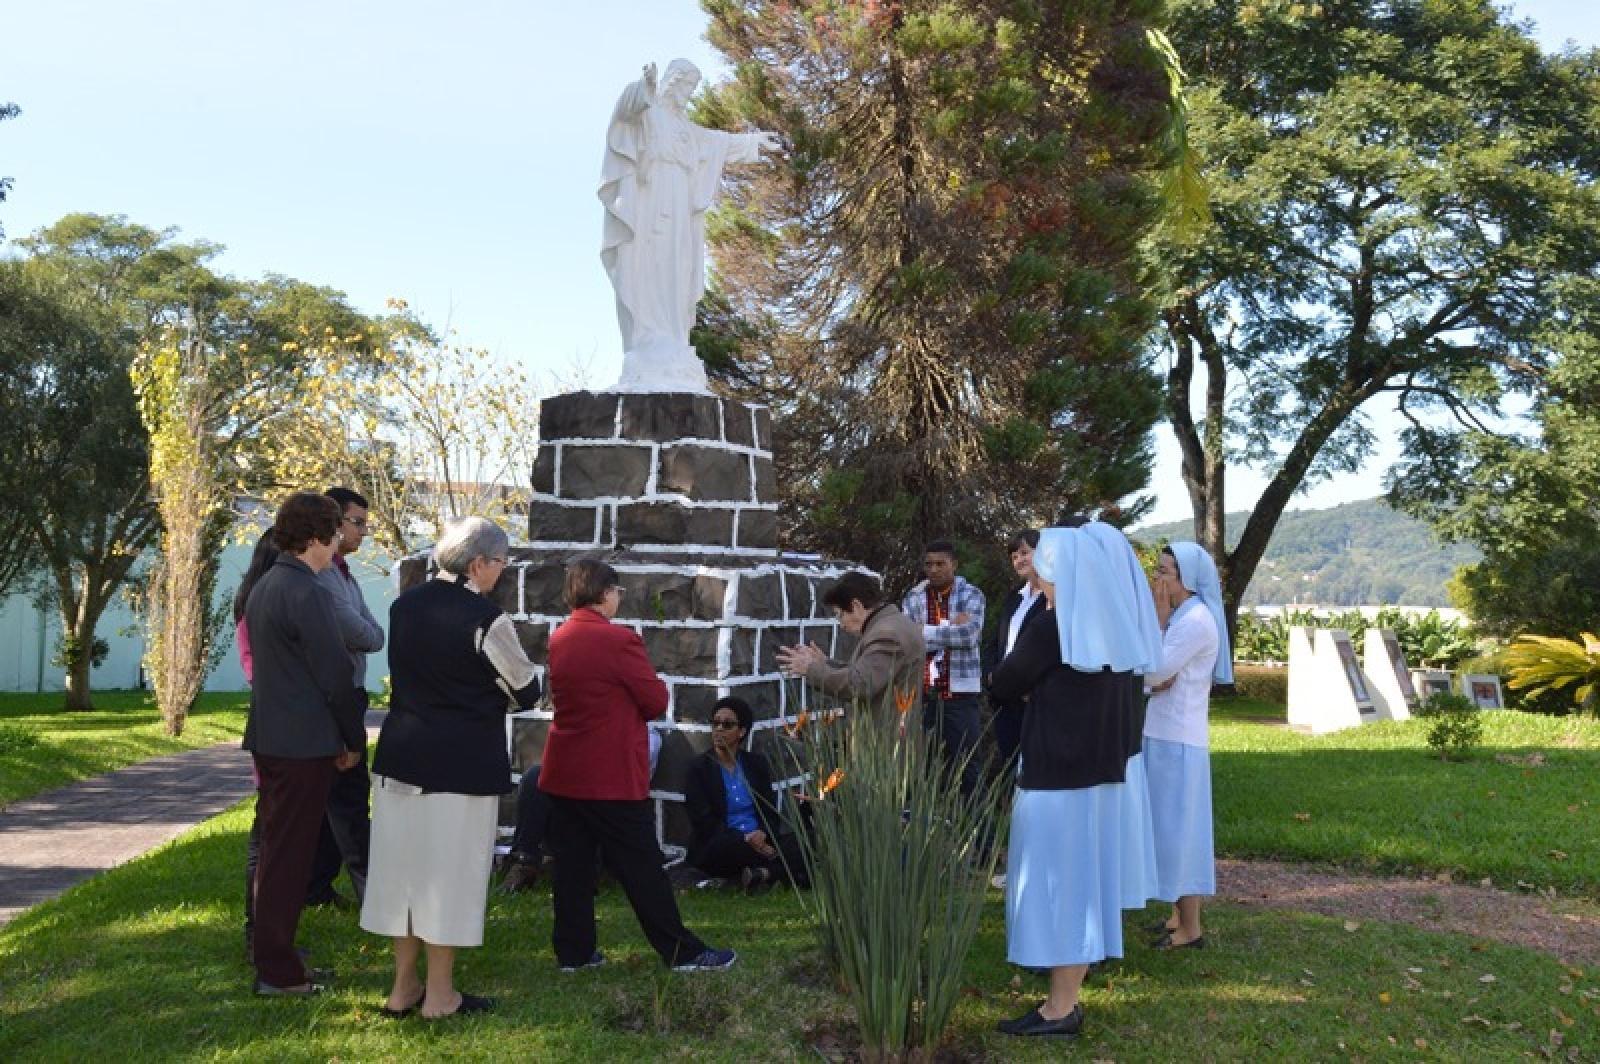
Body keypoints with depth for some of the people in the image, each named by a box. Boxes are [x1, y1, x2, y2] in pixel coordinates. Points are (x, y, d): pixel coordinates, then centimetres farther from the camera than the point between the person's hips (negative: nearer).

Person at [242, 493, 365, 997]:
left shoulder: (263, 587, 12)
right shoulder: (308, 595, -18)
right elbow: (334, 675, -17)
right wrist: (354, 739, -4)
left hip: (268, 737, 9)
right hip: (305, 743, -9)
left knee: (275, 847, 19)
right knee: (289, 855, -1)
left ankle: (267, 949, 30)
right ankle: (277, 970, 7)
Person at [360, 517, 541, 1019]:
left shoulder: (404, 605, 6)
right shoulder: (485, 618, -15)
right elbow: (526, 691, -5)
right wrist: (490, 696, 15)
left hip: (401, 752, 7)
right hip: (462, 760, -7)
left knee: (404, 863, 14)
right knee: (449, 870, 4)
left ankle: (404, 987, 25)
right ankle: (439, 995, 15)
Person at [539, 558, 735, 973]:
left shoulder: (558, 639, 7)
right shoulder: (620, 640, -17)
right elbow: (657, 702, -12)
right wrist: (652, 684, 8)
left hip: (563, 773, 7)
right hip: (614, 776, -7)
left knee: (572, 865, 11)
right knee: (642, 869, 0)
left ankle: (573, 951, 16)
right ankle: (682, 952, 8)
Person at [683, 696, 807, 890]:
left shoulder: (757, 763, 12)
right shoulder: (699, 768, 0)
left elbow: (770, 812, 9)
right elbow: (703, 822, -7)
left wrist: (763, 833, -15)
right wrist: (746, 839, -19)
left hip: (759, 840, 4)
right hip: (717, 847, -4)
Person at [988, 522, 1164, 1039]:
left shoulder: (1052, 627, -16)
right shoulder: (1116, 626, 7)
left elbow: (1004, 683, -4)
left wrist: (1000, 676, 18)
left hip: (1055, 778, -8)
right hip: (1099, 774, 8)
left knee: (1055, 886, 1)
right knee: (1080, 884, 13)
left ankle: (1059, 1011, 8)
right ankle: (1066, 1000, 22)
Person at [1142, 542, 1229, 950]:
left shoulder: (1197, 619, -16)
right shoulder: (1180, 617, 13)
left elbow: (1152, 673, -18)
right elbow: (1149, 674, 12)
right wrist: (1156, 667, -11)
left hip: (1177, 740, -9)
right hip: (1163, 735, 9)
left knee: (1179, 829, -2)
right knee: (1172, 828, 15)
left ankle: (1191, 929, 6)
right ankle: (1180, 914, 25)